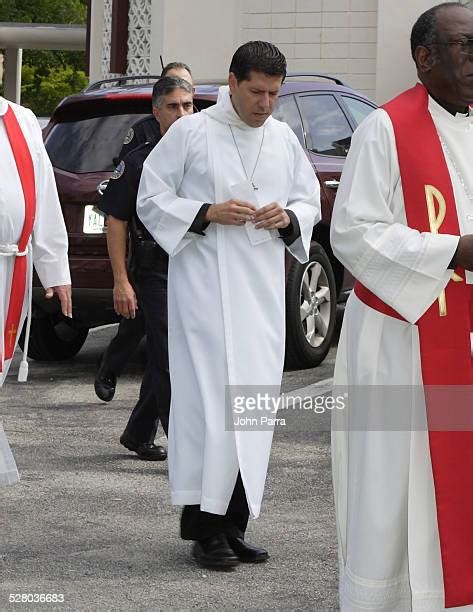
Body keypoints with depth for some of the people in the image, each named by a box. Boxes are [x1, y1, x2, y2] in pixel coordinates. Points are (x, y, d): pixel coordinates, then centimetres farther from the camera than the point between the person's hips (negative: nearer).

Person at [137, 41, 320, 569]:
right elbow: (151, 199, 0)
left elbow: (309, 202, 18)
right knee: (212, 400, -10)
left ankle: (232, 524, 11)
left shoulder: (284, 140, 11)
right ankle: (205, 526, -7)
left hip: (262, 290, 5)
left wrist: (288, 217, -4)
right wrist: (208, 213, -14)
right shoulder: (191, 133, -3)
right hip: (206, 289, -5)